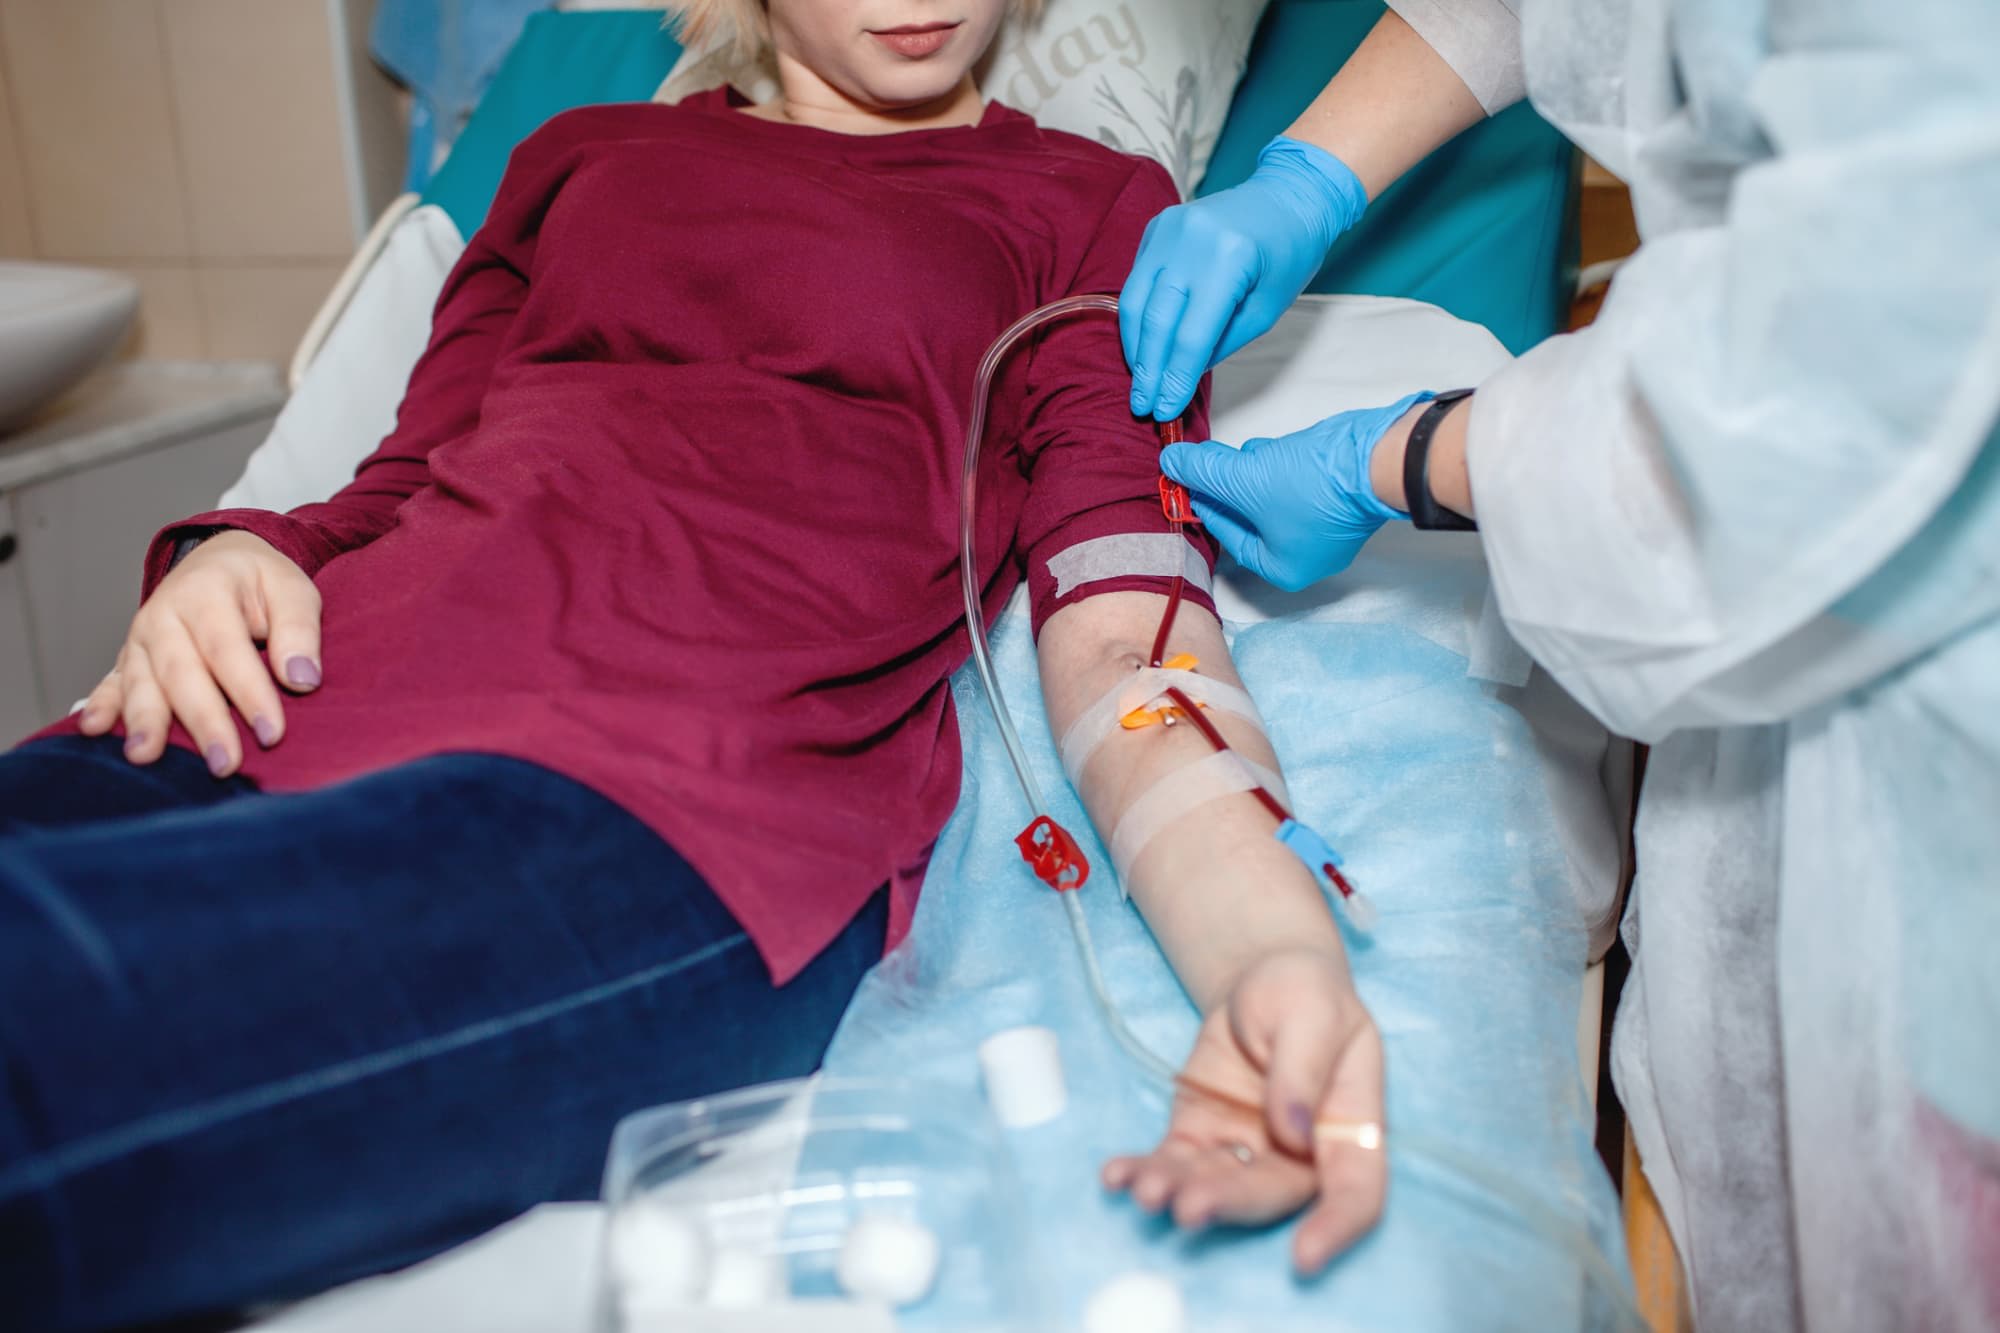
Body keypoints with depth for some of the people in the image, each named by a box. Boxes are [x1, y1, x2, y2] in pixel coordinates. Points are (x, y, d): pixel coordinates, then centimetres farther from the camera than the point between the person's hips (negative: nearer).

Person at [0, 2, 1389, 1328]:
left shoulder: (1091, 206, 19)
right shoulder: (582, 152, 31)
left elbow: (1123, 631, 3)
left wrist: (1271, 948, -17)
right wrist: (231, 559, 3)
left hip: (679, 802, -4)